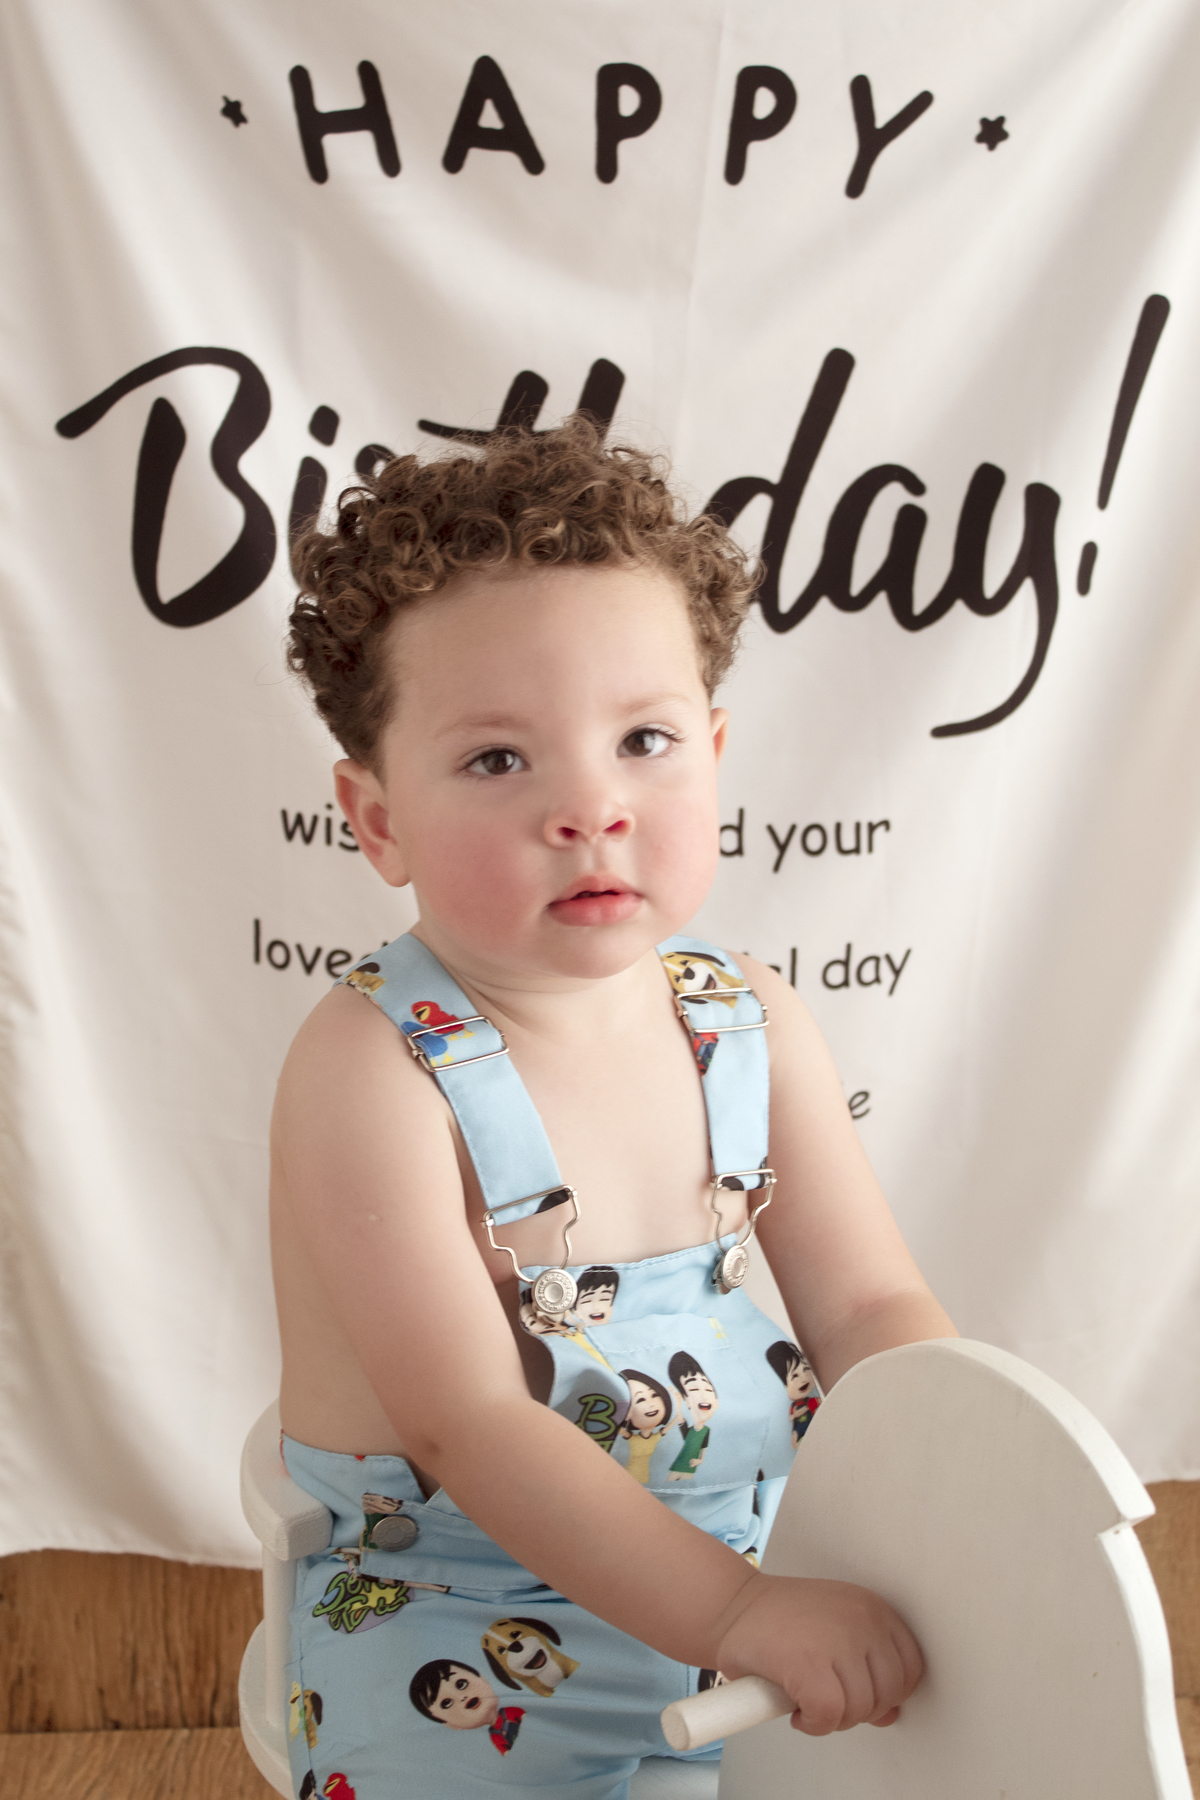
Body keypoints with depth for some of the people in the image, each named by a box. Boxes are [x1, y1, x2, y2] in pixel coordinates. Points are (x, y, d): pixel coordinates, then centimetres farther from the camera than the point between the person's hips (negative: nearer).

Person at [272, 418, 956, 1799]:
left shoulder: (751, 1023, -3)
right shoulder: (374, 1066, -21)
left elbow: (870, 1310, 1)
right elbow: (466, 1423, -26)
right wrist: (733, 1613, -32)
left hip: (750, 1533, 5)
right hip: (450, 1599, -4)